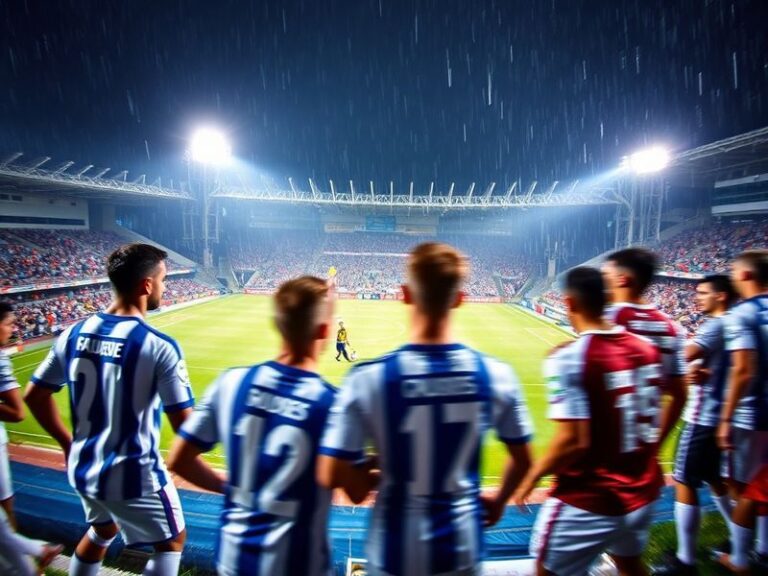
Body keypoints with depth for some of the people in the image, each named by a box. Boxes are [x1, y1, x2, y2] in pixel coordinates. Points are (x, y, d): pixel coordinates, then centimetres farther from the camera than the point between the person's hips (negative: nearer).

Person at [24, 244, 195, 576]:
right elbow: (184, 426, -20)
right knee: (172, 541, 20)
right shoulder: (159, 347, -23)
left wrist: (67, 443, 17)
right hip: (133, 475, -6)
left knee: (102, 530, 34)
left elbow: (35, 396, 6)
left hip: (83, 467, 7)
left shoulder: (73, 334, -4)